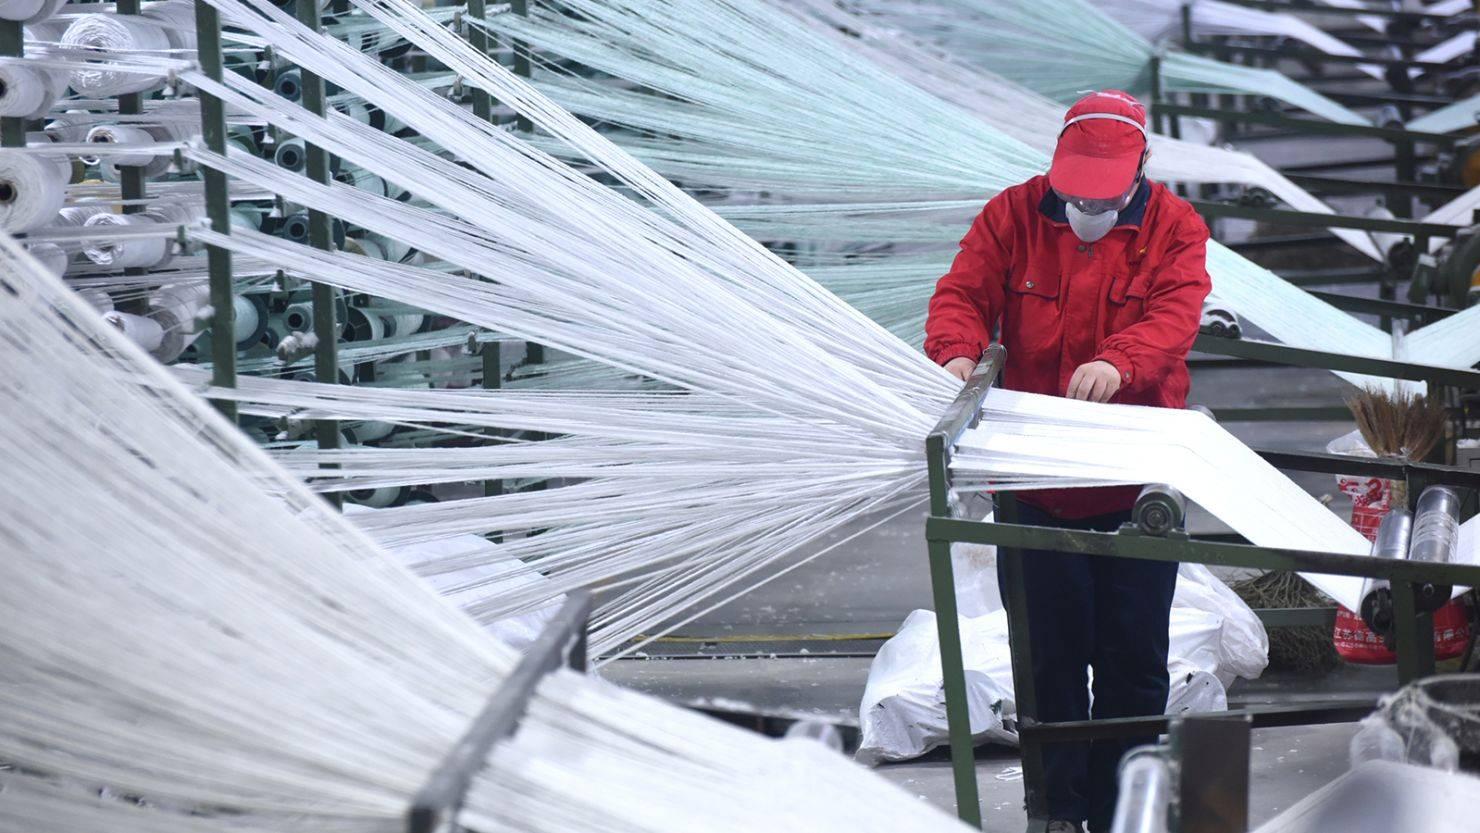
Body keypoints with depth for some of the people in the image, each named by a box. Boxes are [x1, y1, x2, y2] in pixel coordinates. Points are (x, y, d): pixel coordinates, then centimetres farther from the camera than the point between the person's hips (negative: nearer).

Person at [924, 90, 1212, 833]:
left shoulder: (1174, 228, -3)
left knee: (1134, 657, 5)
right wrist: (958, 350, -29)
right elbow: (964, 293, -6)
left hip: (1138, 483, 0)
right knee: (1051, 652, 5)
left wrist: (1118, 362, -38)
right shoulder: (1013, 216, 1)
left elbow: (1175, 312, -18)